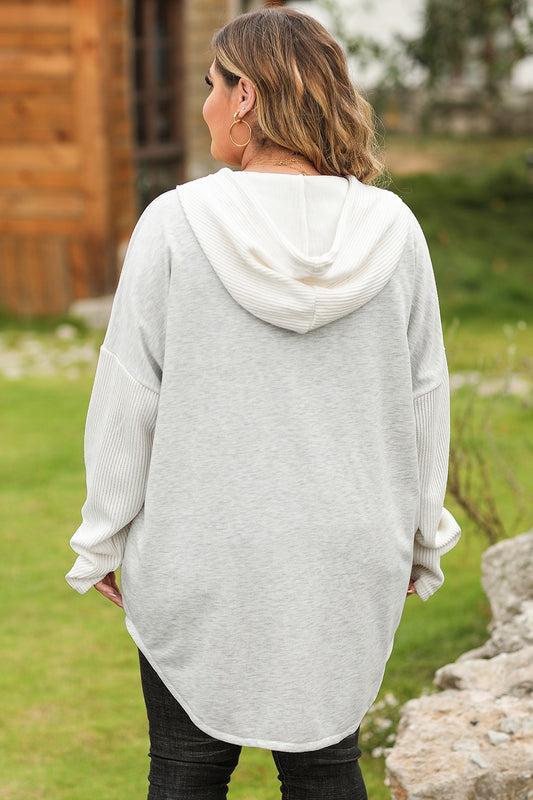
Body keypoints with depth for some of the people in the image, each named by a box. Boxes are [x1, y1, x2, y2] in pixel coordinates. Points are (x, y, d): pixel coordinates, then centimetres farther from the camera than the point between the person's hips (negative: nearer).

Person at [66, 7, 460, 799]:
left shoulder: (177, 223, -12)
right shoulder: (392, 231, -5)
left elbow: (128, 399, -8)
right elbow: (424, 401, 3)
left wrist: (105, 538, 5)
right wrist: (421, 541, 15)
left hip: (200, 562, -2)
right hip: (345, 560, 3)